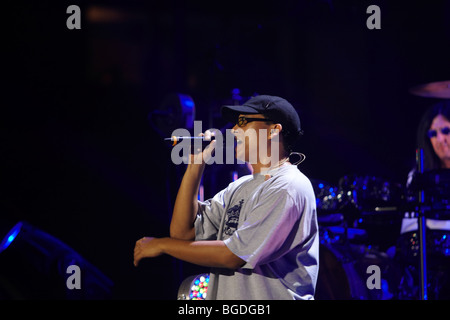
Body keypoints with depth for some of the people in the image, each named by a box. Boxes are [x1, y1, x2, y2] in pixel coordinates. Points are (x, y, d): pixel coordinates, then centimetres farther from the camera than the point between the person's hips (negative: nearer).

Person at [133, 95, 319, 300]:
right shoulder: (239, 187, 15)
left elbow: (234, 255, -15)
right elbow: (182, 231, 8)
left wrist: (162, 244, -7)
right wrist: (195, 165, 6)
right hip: (224, 295, 7)